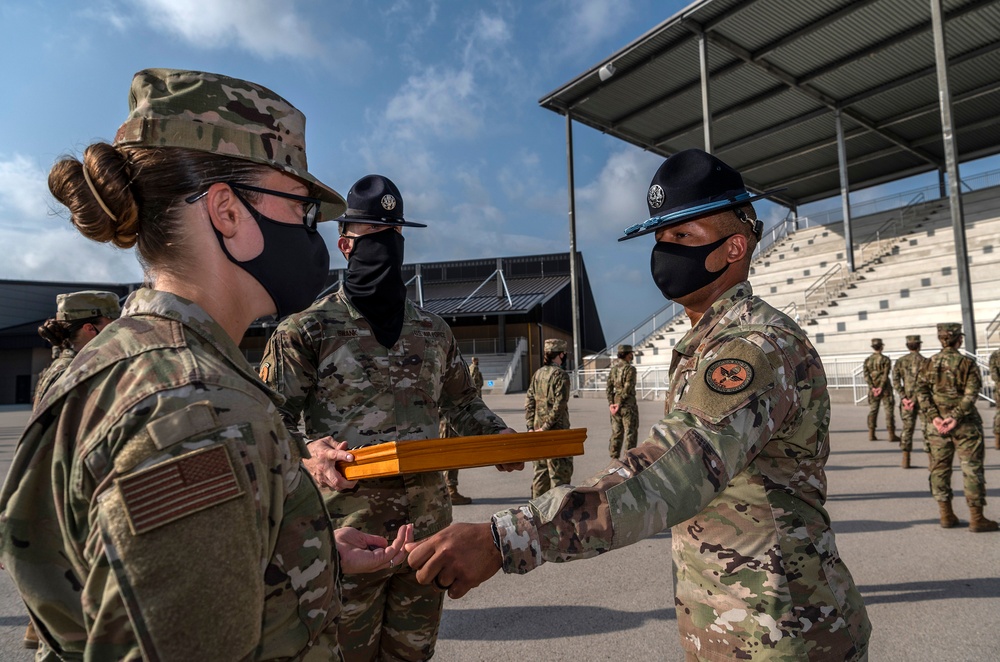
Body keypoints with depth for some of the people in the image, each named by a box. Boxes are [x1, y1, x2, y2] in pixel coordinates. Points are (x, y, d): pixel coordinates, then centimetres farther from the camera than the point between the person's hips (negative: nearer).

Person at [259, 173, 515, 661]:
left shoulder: (434, 331, 10)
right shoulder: (307, 329, -5)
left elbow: (462, 404, 17)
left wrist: (497, 436, -1)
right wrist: (307, 454, -28)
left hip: (426, 529, 4)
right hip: (348, 535, -4)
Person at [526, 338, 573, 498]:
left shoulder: (537, 374, 8)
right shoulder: (560, 375, -13)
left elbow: (529, 402, 7)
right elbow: (559, 405, -19)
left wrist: (530, 426, 5)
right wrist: (546, 427, -15)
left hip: (538, 429, 7)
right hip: (556, 431, -7)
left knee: (541, 469, 16)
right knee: (560, 471, 1)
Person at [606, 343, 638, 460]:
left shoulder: (613, 368, 9)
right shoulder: (630, 368, -12)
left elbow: (609, 387, 4)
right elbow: (628, 388, -18)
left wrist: (611, 403, -1)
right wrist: (619, 404, -15)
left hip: (615, 403, 7)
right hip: (628, 404, -7)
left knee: (616, 433, 12)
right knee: (630, 433, 1)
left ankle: (614, 459, 15)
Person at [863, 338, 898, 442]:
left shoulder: (867, 360, 7)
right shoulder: (885, 359, -5)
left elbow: (866, 375, -2)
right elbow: (886, 375, -14)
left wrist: (872, 387, -7)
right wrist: (881, 387, -14)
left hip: (873, 389, 4)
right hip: (885, 388, -4)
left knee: (872, 411, 8)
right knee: (889, 411, 1)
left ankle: (871, 435, 6)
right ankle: (891, 435, 1)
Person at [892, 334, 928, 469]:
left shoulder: (900, 361, 4)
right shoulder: (925, 361, -5)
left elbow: (895, 381, -5)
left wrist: (904, 397, -7)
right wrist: (915, 400, -14)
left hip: (906, 400, 3)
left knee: (907, 428, 10)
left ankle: (905, 461, 11)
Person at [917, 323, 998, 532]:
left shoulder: (929, 363, 4)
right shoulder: (968, 363, -6)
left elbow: (921, 392, -3)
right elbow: (971, 395, -15)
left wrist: (934, 417, -7)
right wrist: (955, 417, -17)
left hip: (936, 424, 3)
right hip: (965, 424, -3)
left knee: (940, 467, 9)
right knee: (972, 468, 4)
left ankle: (946, 515, 15)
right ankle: (976, 519, 8)